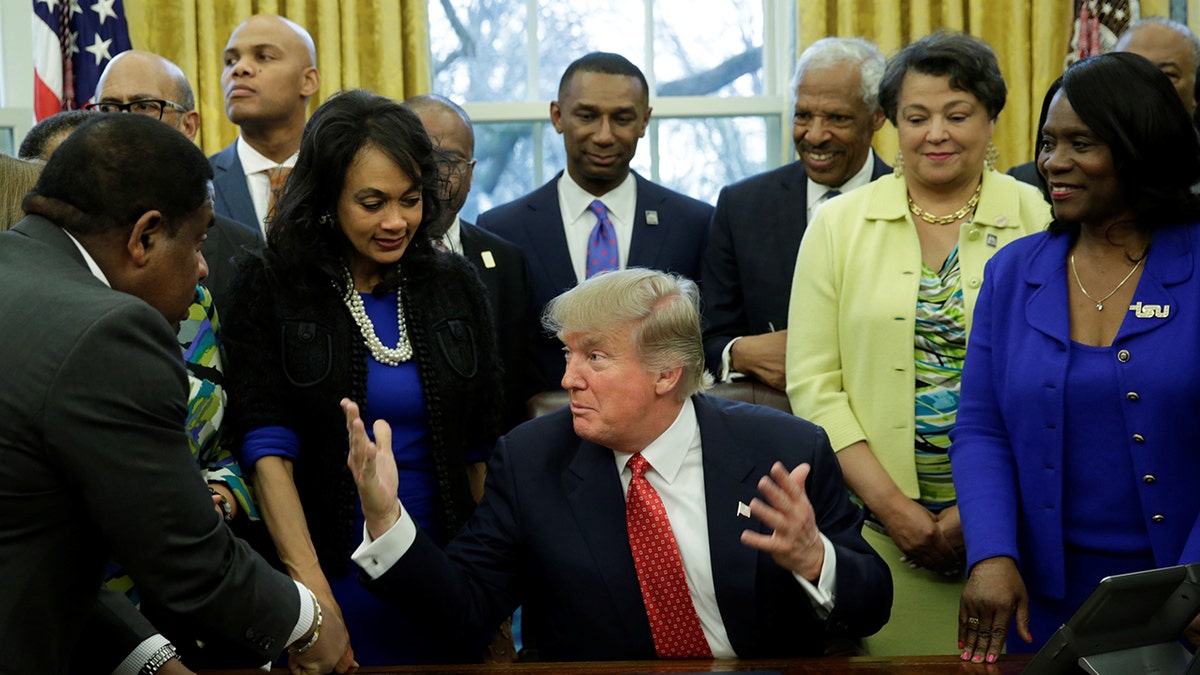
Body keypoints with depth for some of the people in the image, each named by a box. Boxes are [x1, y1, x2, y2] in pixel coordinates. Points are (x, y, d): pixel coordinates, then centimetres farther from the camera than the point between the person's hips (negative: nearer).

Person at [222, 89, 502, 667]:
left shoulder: (454, 286, 4)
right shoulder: (269, 290, -4)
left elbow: (482, 450, 5)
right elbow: (268, 451, -11)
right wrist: (314, 594, -22)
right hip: (331, 572, -3)